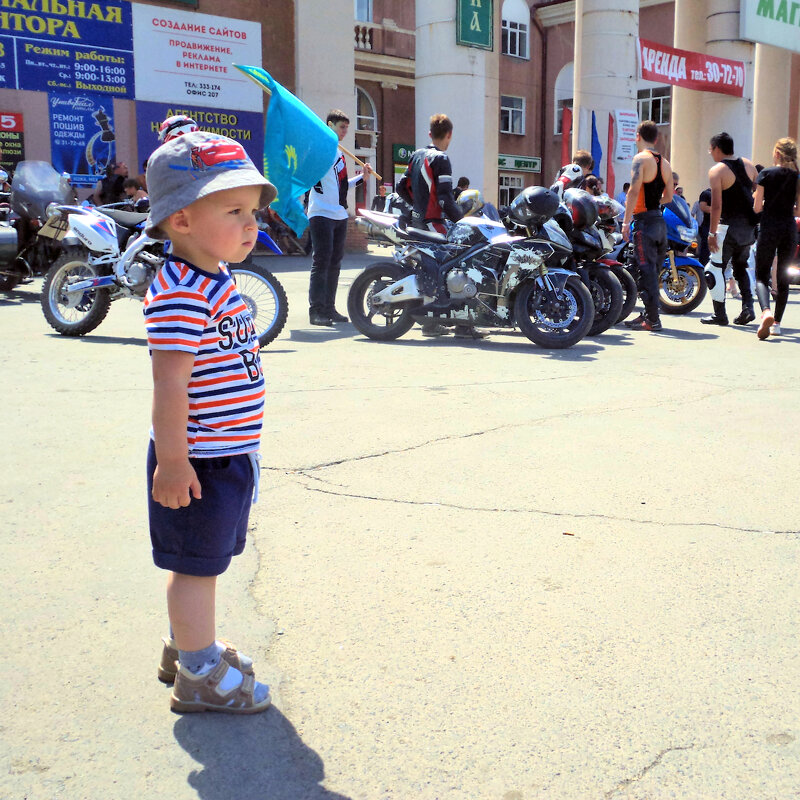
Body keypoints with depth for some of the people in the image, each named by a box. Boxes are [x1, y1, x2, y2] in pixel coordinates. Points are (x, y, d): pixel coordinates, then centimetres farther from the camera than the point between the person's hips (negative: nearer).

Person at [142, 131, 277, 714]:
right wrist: (173, 461, -24)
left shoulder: (218, 282, 10)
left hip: (228, 453, 10)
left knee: (204, 559, 22)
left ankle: (188, 644, 39)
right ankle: (200, 675, 18)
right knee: (196, 563, 4)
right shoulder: (180, 294, -22)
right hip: (200, 461, -10)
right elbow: (170, 383, -25)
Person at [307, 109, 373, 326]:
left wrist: (363, 176, 21)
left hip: (340, 215, 9)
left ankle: (329, 308, 16)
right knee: (321, 262, -10)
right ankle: (316, 310, -8)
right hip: (321, 214, -9)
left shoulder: (339, 153, 20)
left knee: (334, 263, 10)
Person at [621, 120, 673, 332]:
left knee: (647, 270, -8)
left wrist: (626, 221, -17)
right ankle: (649, 314, 20)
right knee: (654, 270, 13)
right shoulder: (664, 162, 16)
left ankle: (652, 319, -9)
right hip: (660, 221, 8)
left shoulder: (641, 158, -7)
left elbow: (634, 190, -17)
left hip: (645, 220, -8)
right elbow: (668, 196, 18)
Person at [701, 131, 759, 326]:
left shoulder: (717, 170, -11)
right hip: (749, 226, 7)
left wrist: (712, 233, -15)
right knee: (740, 267, 19)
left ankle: (719, 313, 1)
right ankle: (748, 307, 7)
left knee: (715, 268, 2)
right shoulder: (748, 165, 9)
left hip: (729, 226, -7)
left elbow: (716, 205, -17)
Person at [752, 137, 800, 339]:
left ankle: (766, 311, -27)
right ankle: (776, 323, 14)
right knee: (783, 277, 11)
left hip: (768, 227, -3)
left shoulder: (766, 174, -3)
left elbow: (757, 207, -3)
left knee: (761, 275, 1)